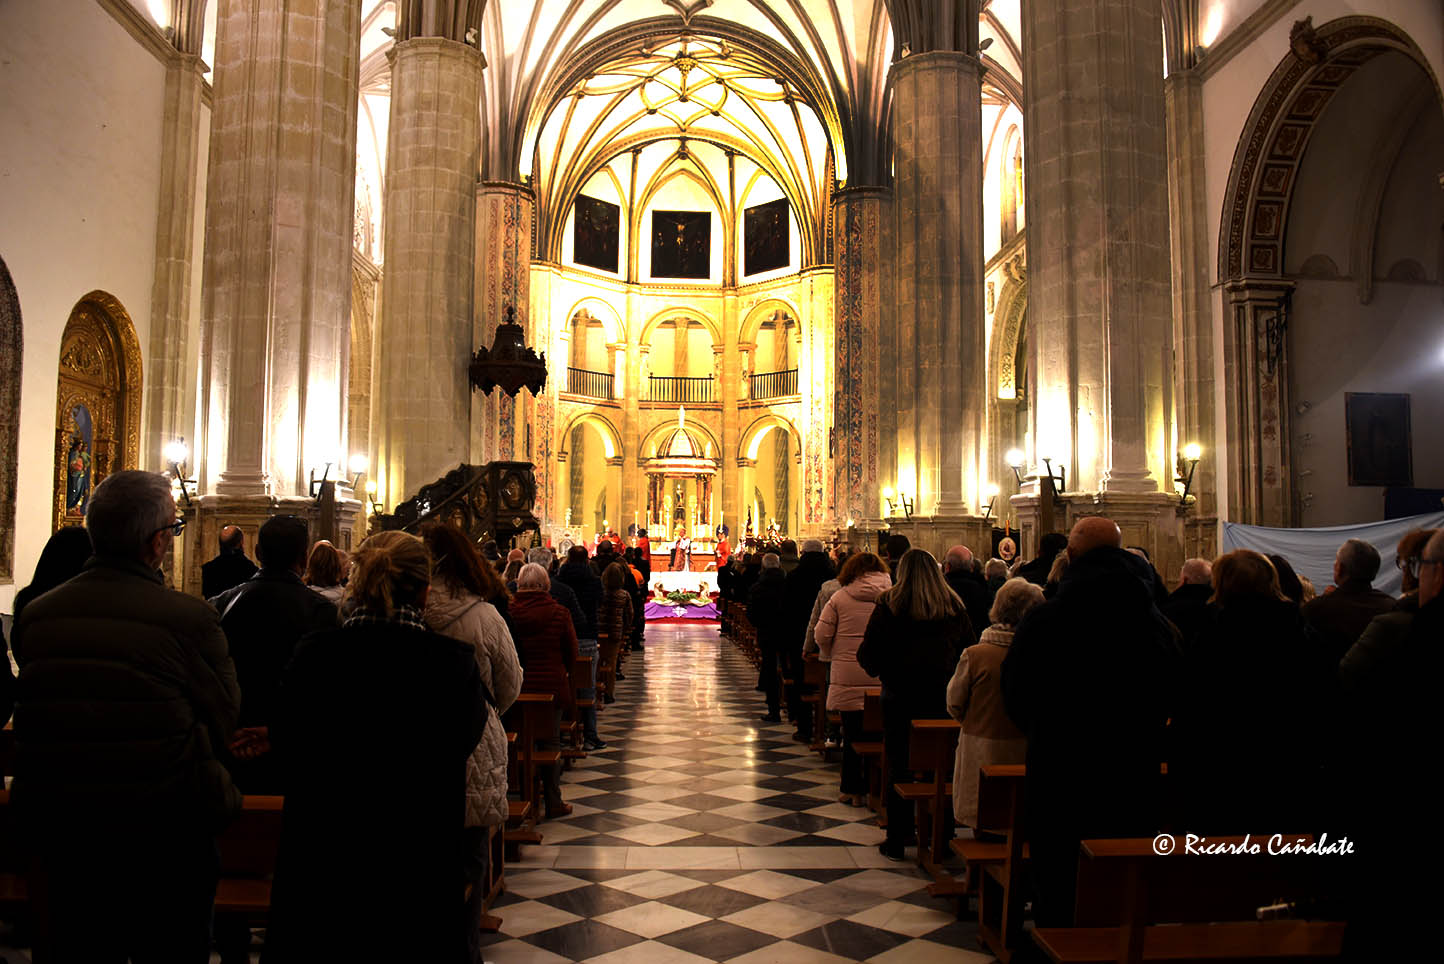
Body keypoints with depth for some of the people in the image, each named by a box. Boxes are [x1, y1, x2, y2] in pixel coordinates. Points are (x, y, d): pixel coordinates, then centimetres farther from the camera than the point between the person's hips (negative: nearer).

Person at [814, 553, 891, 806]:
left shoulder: (840, 598, -2)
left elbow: (821, 635, -1)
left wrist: (830, 654, 18)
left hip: (849, 675, -1)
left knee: (852, 733, 8)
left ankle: (852, 790, 15)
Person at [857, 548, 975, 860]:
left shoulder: (889, 604, -7)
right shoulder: (954, 606, 1)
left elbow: (868, 653, -6)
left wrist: (877, 669, 14)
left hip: (899, 696, -2)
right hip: (942, 696, 2)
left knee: (899, 767, 7)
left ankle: (897, 840, 13)